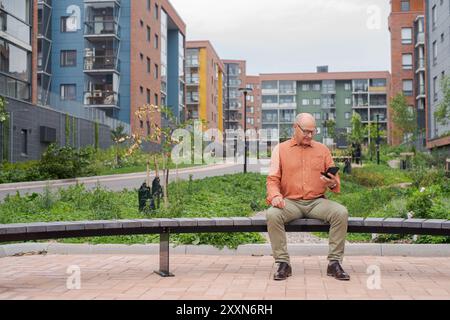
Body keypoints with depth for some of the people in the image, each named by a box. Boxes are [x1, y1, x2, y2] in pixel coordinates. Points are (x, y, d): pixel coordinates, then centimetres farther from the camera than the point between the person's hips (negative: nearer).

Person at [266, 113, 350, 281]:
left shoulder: (322, 149, 16)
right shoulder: (281, 149, 11)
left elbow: (335, 178, 14)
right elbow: (273, 179, 3)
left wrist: (333, 183, -11)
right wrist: (275, 195, -18)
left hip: (317, 201, 2)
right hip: (290, 202, -1)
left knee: (341, 212, -27)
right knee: (272, 214, -32)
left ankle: (334, 263, -19)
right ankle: (283, 263, -22)